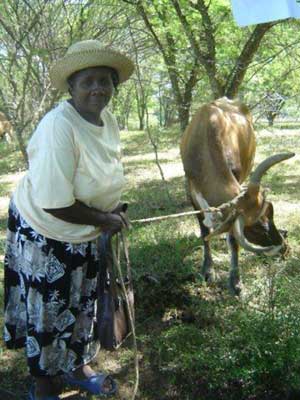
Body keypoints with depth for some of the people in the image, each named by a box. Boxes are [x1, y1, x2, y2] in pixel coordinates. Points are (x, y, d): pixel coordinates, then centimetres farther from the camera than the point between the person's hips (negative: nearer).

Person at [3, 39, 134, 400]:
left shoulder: (108, 120, -5)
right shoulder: (58, 127, -30)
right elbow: (53, 204, -31)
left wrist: (113, 210, -2)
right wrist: (104, 218, -20)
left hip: (83, 234, 7)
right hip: (43, 234, -7)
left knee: (81, 304, 23)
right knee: (46, 312, 12)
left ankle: (76, 367, 48)